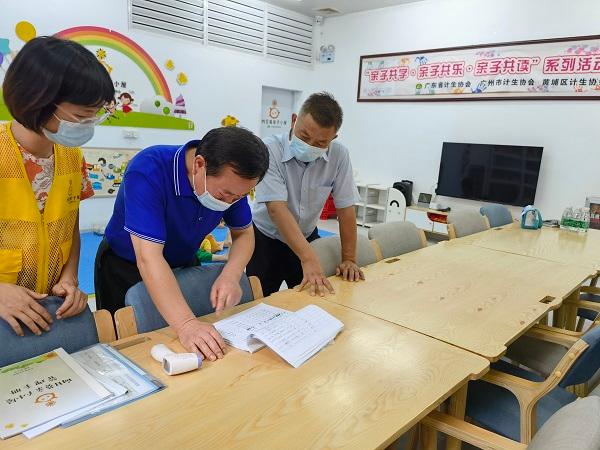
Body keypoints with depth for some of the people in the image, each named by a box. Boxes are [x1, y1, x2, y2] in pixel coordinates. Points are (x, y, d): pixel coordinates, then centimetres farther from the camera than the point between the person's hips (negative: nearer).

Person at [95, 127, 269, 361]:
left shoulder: (231, 179, -18)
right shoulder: (148, 171, -36)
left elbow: (244, 234, -9)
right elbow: (149, 257, -41)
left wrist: (230, 276, -29)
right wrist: (185, 324, -51)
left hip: (183, 264, 5)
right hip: (126, 267, -4)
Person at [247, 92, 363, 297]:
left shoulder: (339, 155, -15)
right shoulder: (270, 150, -25)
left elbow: (345, 209, -10)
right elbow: (277, 208, -32)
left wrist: (349, 259, -11)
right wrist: (308, 259, -40)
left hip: (307, 238, 3)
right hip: (265, 239, -2)